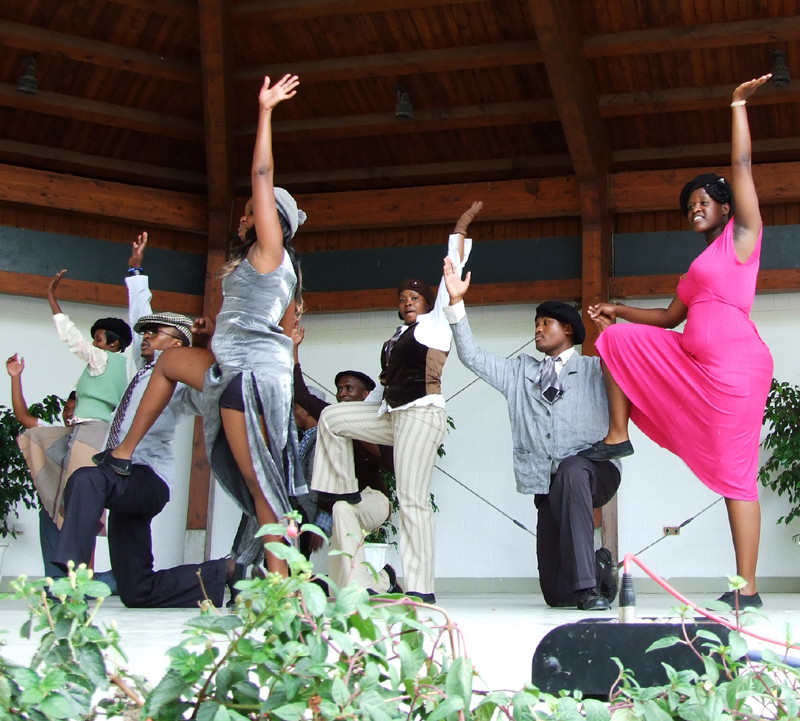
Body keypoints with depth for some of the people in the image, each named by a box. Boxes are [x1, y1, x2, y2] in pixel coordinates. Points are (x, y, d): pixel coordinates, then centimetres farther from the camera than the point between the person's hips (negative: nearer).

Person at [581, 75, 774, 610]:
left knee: (735, 472, -8)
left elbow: (742, 166, -5)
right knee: (618, 337, 8)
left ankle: (747, 588, -6)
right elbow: (671, 317, 30)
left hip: (734, 366, -8)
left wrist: (739, 105, -2)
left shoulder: (740, 235, 2)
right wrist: (618, 311, 28)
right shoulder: (700, 264, 24)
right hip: (693, 362, 8)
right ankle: (618, 435, 9)